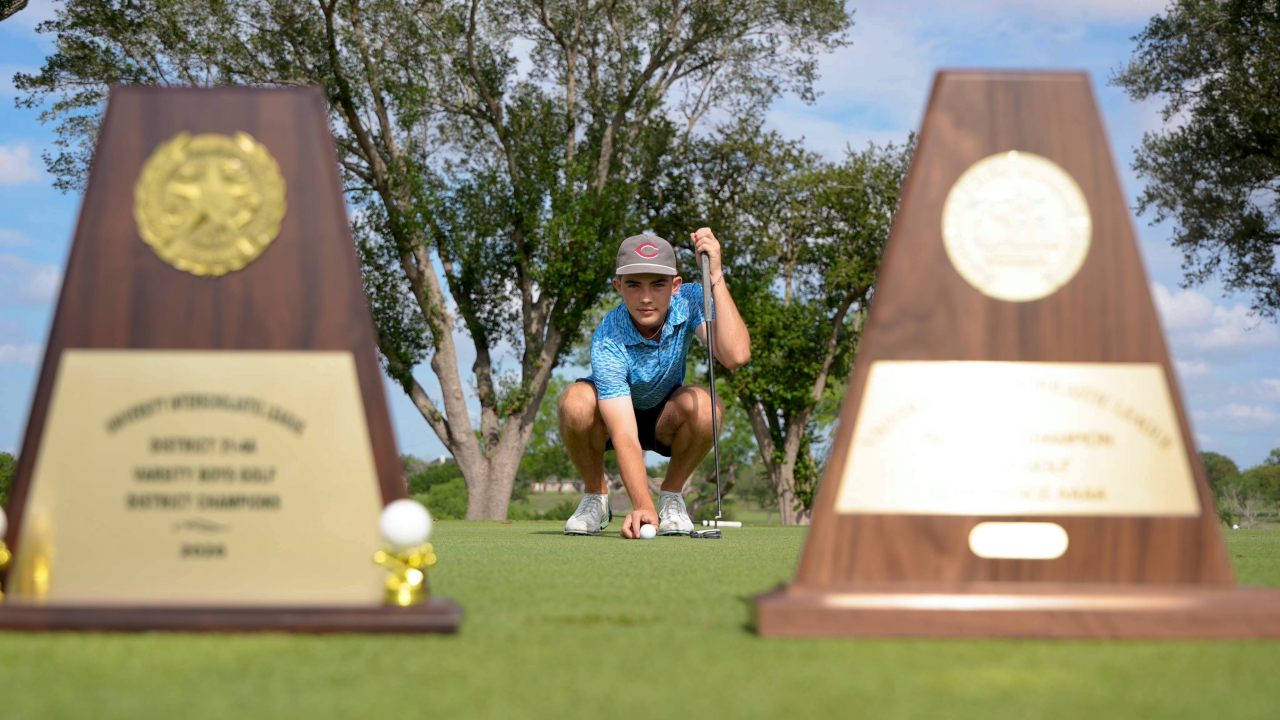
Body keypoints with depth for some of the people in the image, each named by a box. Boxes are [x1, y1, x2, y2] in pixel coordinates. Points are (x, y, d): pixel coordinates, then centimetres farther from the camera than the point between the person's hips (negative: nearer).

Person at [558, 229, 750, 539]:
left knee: (704, 405, -32)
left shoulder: (689, 300, -24)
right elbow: (624, 435, -40)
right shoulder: (608, 342, -33)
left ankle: (671, 496, -5)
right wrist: (642, 506, -53)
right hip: (610, 417, -2)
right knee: (576, 400, -36)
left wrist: (715, 276, -45)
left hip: (665, 419, 2)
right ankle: (596, 496, -7)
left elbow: (736, 356, -42)